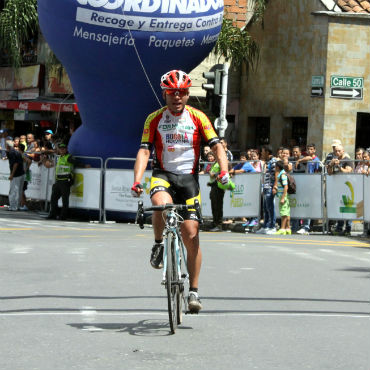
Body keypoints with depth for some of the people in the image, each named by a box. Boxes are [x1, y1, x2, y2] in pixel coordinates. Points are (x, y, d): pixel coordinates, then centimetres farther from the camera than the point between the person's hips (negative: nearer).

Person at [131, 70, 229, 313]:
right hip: (163, 174, -1)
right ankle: (158, 244, -6)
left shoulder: (197, 118, -1)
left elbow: (217, 146, -4)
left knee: (191, 236, -7)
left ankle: (194, 291, 5)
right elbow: (144, 151, -8)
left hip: (189, 177, 1)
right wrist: (137, 181, -23)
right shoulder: (155, 119, -1)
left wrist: (224, 171, -23)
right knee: (162, 204, -37)